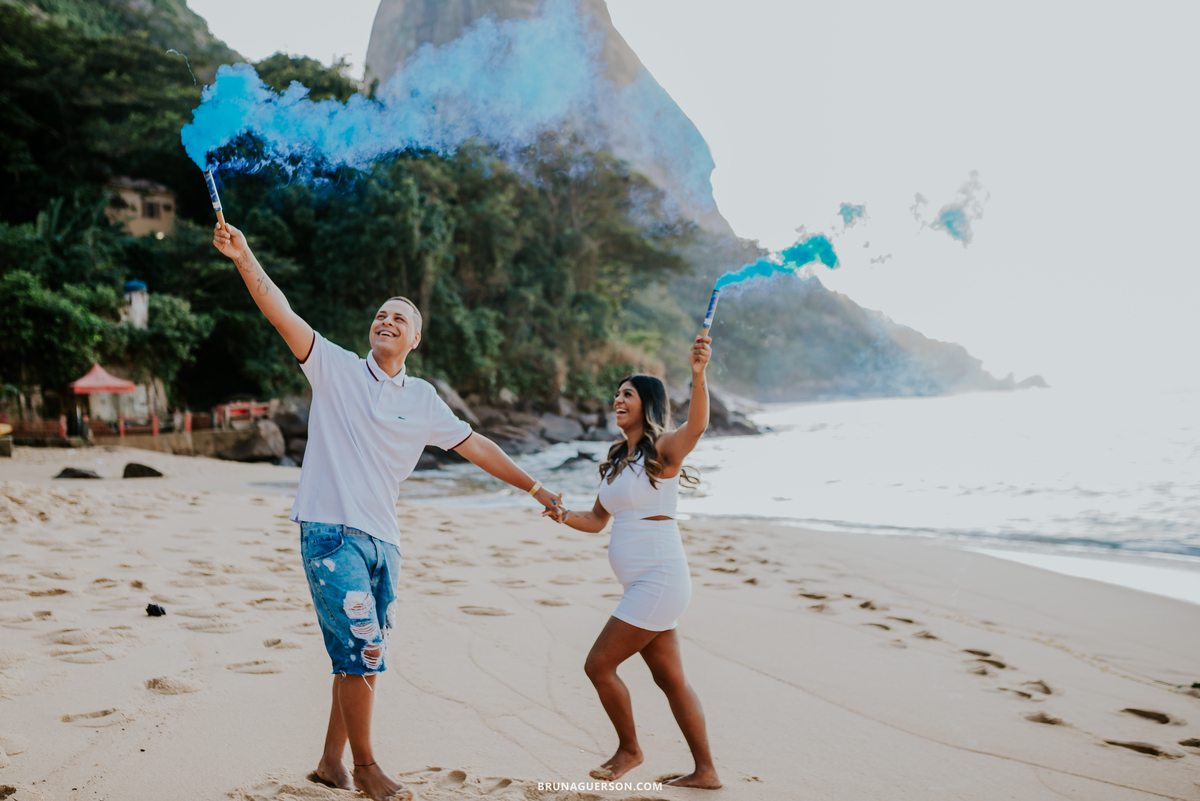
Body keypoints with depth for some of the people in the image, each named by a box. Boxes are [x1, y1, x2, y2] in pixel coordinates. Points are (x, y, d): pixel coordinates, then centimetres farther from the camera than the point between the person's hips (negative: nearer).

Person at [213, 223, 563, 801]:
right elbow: (282, 313, -7)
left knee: (364, 659, 9)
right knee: (361, 651, -8)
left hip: (382, 538, 5)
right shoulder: (337, 369, 3)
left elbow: (472, 445, 18)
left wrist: (533, 487, 19)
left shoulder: (422, 400, 13)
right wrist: (244, 258, -19)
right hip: (332, 531, -5)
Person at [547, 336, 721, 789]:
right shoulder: (617, 460, 15)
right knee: (670, 679, 13)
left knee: (599, 665, -3)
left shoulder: (663, 450, -10)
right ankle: (705, 772, 23)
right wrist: (564, 516, -1)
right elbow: (598, 521, 20)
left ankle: (629, 750, 18)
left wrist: (698, 376, -50)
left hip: (659, 580, -9)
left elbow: (696, 427, -32)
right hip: (643, 584, 9)